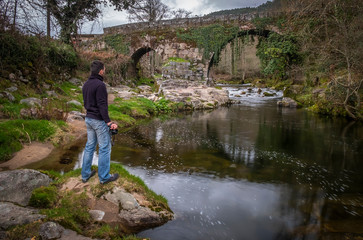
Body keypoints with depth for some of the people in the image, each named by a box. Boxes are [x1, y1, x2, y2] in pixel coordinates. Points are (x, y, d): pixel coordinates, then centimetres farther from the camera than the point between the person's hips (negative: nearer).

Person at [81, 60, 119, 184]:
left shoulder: (86, 84, 9)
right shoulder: (100, 85, -19)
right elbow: (102, 105, -24)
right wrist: (109, 122, -23)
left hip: (88, 119, 9)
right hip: (99, 120, -9)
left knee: (90, 146, 17)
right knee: (104, 148, 2)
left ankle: (85, 174, 25)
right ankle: (104, 177, 12)